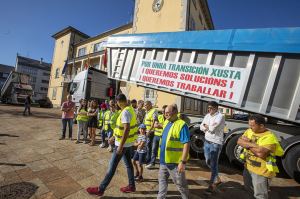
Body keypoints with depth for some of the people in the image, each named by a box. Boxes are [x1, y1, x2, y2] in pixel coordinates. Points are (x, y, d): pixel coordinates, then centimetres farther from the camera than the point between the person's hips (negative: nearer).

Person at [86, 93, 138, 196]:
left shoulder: (125, 112, -23)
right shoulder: (130, 109, 7)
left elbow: (126, 129, -30)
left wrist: (120, 146, -27)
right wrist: (114, 137, 21)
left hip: (123, 143, -9)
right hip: (128, 142, 9)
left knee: (112, 167, 4)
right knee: (128, 164, 19)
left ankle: (101, 189, 20)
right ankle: (131, 186, 33)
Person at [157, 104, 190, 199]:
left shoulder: (181, 125, -20)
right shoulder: (166, 122, 6)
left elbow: (186, 144, -22)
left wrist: (183, 162, -23)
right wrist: (161, 155, 19)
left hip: (175, 161, -8)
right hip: (164, 160, 8)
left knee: (180, 183, 13)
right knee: (162, 179, 22)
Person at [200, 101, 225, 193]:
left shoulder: (220, 116, -14)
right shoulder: (207, 116, 9)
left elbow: (213, 129, -23)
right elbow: (201, 127, 5)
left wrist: (206, 126, -5)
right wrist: (209, 127, -11)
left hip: (216, 143, -8)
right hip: (207, 142, 8)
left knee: (214, 164, 3)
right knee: (208, 162, 19)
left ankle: (212, 185, 20)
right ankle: (217, 179, 41)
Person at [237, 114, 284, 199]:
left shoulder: (269, 137, -23)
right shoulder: (249, 131, -1)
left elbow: (261, 153, -33)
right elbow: (239, 141, -8)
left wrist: (247, 144, -19)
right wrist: (253, 145, -23)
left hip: (261, 171, -7)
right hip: (248, 166, 7)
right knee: (249, 188, 28)